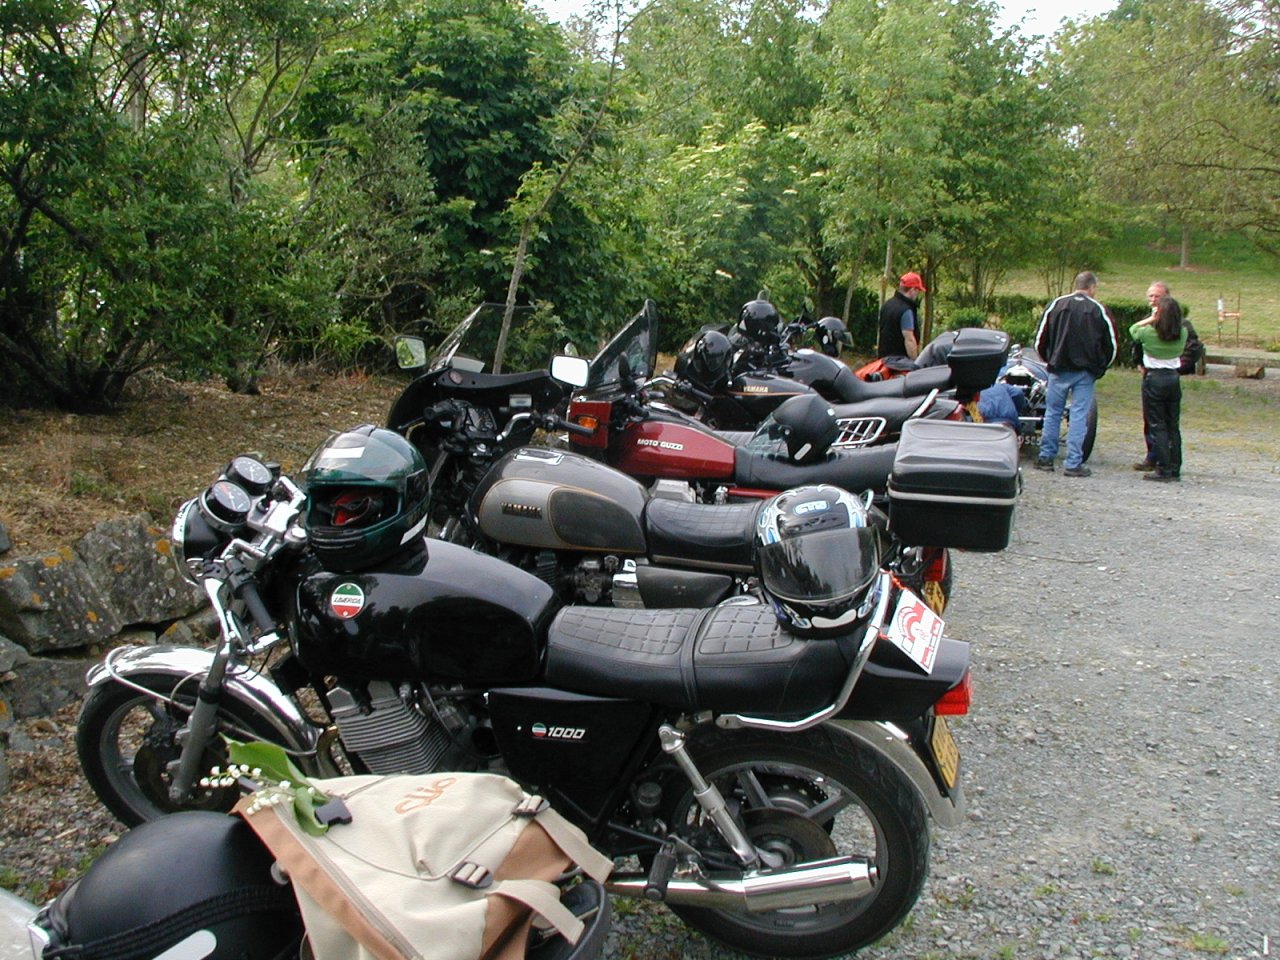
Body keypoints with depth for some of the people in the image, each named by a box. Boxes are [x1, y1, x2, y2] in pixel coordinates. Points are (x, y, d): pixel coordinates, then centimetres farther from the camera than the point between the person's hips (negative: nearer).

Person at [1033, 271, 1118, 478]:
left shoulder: (1056, 305, 1)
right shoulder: (1099, 311, -1)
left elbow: (1040, 339, 2)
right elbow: (1111, 345, 3)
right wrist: (1099, 368, 18)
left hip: (1059, 370, 1)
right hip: (1085, 373, -1)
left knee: (1052, 413, 11)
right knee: (1079, 416, 0)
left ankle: (1046, 457, 14)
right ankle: (1073, 464, 0)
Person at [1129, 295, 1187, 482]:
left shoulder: (1149, 332, -13)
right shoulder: (1182, 333, -2)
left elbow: (1133, 329, 5)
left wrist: (1150, 319, 10)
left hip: (1154, 379, -4)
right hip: (1174, 378, 4)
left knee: (1157, 426, -1)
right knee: (1173, 425, 11)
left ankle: (1164, 470, -3)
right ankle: (1175, 469, 13)